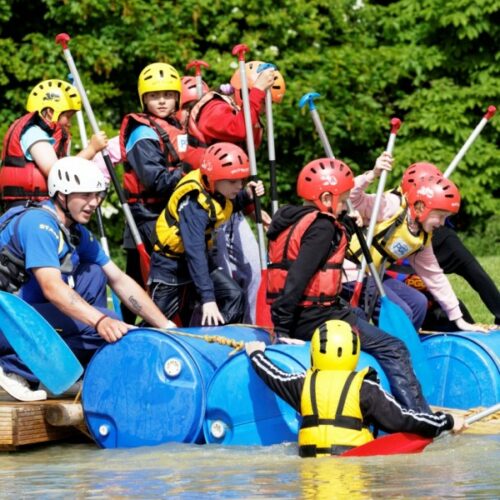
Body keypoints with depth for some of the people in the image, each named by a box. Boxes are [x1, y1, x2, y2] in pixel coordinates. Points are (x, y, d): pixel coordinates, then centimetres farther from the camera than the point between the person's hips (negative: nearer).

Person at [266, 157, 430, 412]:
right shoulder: (322, 227, -14)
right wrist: (281, 328, -24)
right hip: (315, 318, -10)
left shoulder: (289, 220, 14)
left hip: (299, 315, 10)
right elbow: (298, 276, -23)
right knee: (393, 350, -7)